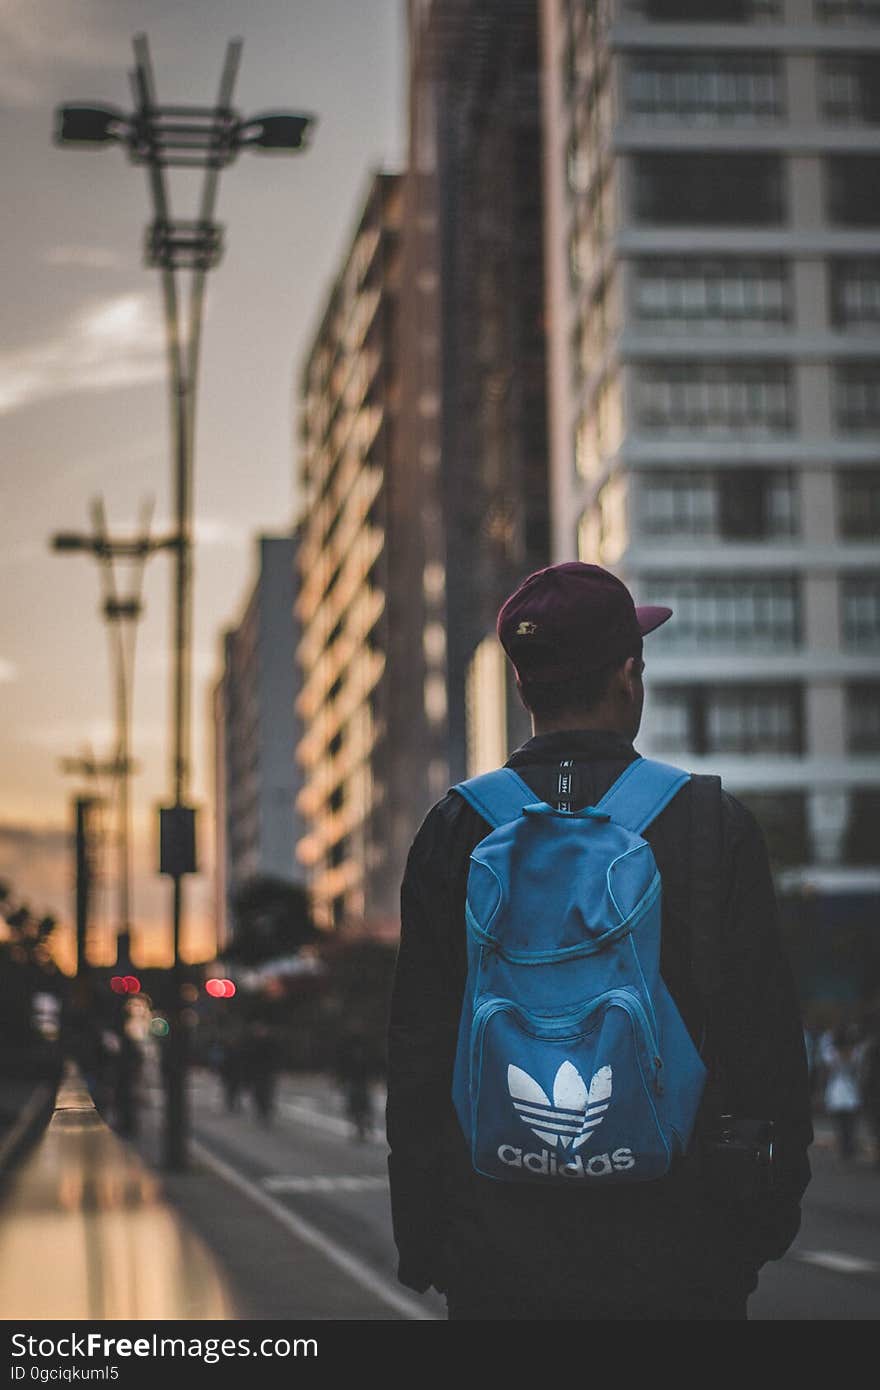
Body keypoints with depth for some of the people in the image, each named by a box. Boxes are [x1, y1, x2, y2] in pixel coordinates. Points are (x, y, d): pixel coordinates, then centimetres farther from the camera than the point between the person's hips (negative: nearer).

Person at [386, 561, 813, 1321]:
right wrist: (768, 1223, 8)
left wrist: (422, 1245, 10)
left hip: (497, 1265, 2)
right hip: (677, 1261, -2)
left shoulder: (455, 830, 0)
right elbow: (769, 1051, -4)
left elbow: (418, 1052, 2)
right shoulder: (714, 826, -6)